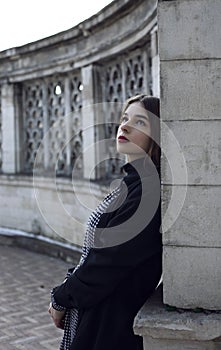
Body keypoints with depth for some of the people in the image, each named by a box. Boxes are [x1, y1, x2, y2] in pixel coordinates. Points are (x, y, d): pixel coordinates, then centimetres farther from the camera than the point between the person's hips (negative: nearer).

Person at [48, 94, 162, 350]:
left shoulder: (147, 188, -21)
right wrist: (65, 294, 4)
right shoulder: (133, 181, 8)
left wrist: (61, 299, -8)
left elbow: (110, 259, -21)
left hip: (114, 321, -8)